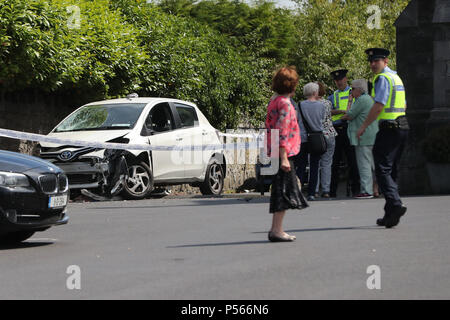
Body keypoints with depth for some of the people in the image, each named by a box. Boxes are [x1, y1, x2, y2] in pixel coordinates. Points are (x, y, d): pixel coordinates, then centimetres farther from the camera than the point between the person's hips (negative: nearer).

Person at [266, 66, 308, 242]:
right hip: (284, 153, -9)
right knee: (283, 191, -6)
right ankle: (276, 231, -6)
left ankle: (276, 230, 17)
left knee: (281, 191, 13)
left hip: (276, 153, 9)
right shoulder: (285, 103, -14)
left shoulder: (274, 100, 14)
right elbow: (282, 132, -20)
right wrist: (283, 158, -22)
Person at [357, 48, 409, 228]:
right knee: (391, 170, 13)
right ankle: (391, 215, 14)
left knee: (382, 170, -11)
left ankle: (395, 204, -26)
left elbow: (379, 106, -19)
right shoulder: (396, 77, 20)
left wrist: (364, 126, -13)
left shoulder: (383, 78, -10)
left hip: (388, 128, -10)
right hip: (402, 127, 10)